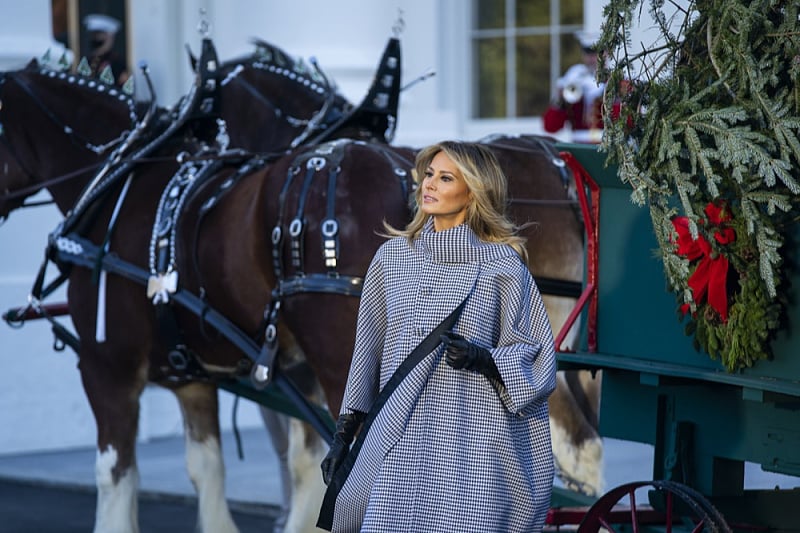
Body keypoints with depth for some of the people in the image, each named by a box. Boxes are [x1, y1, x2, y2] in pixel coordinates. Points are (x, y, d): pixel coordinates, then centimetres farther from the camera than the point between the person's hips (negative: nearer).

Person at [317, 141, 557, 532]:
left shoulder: (503, 265, 0)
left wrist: (483, 358, -17)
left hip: (470, 444, -3)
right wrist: (344, 434, 12)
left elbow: (535, 358, 1)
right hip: (398, 441, 3)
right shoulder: (392, 256, 11)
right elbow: (368, 351, 15)